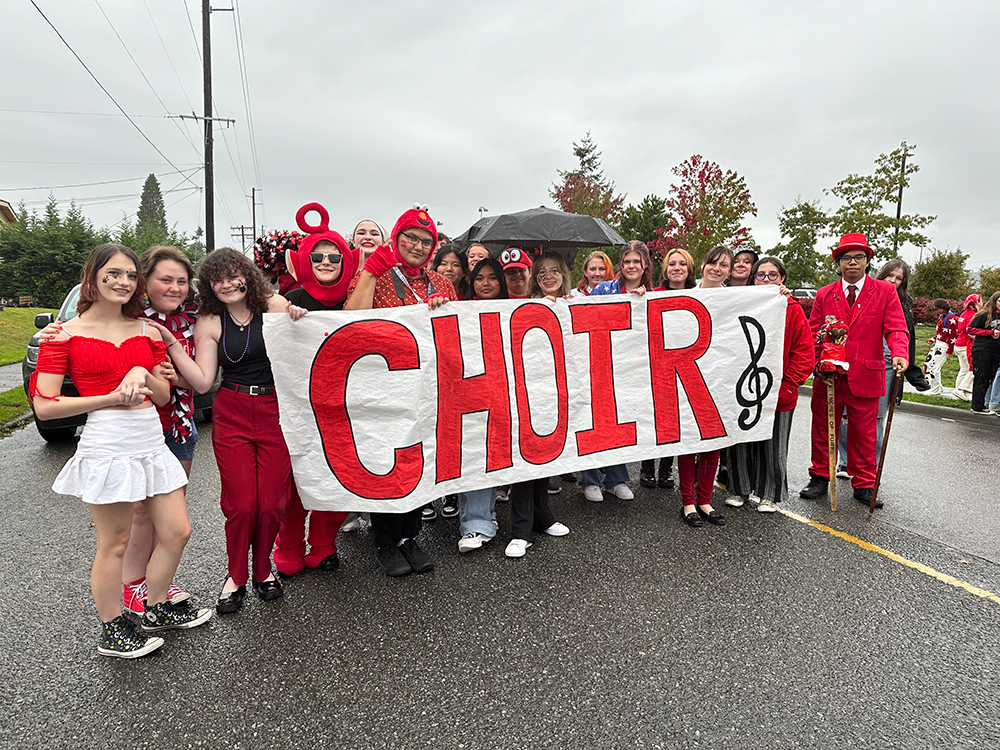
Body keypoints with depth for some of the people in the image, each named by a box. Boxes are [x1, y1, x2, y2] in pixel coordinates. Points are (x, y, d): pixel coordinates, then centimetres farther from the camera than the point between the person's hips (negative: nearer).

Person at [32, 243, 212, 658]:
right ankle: (112, 630, 26)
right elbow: (44, 406, -6)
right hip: (107, 446, -6)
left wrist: (143, 376, -9)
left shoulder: (147, 331, 12)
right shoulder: (66, 335, -2)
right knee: (114, 544, 6)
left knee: (177, 532, 11)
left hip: (152, 441, 6)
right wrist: (111, 398, -13)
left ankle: (156, 609, 33)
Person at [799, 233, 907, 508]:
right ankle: (820, 478, 25)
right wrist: (818, 366, -8)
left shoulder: (886, 292, 3)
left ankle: (864, 485, 22)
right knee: (823, 430, 10)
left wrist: (899, 353, -25)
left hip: (865, 377, -1)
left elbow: (896, 329, -4)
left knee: (864, 433, 7)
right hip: (828, 377, 1)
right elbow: (812, 334, 6)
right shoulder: (824, 295, 7)